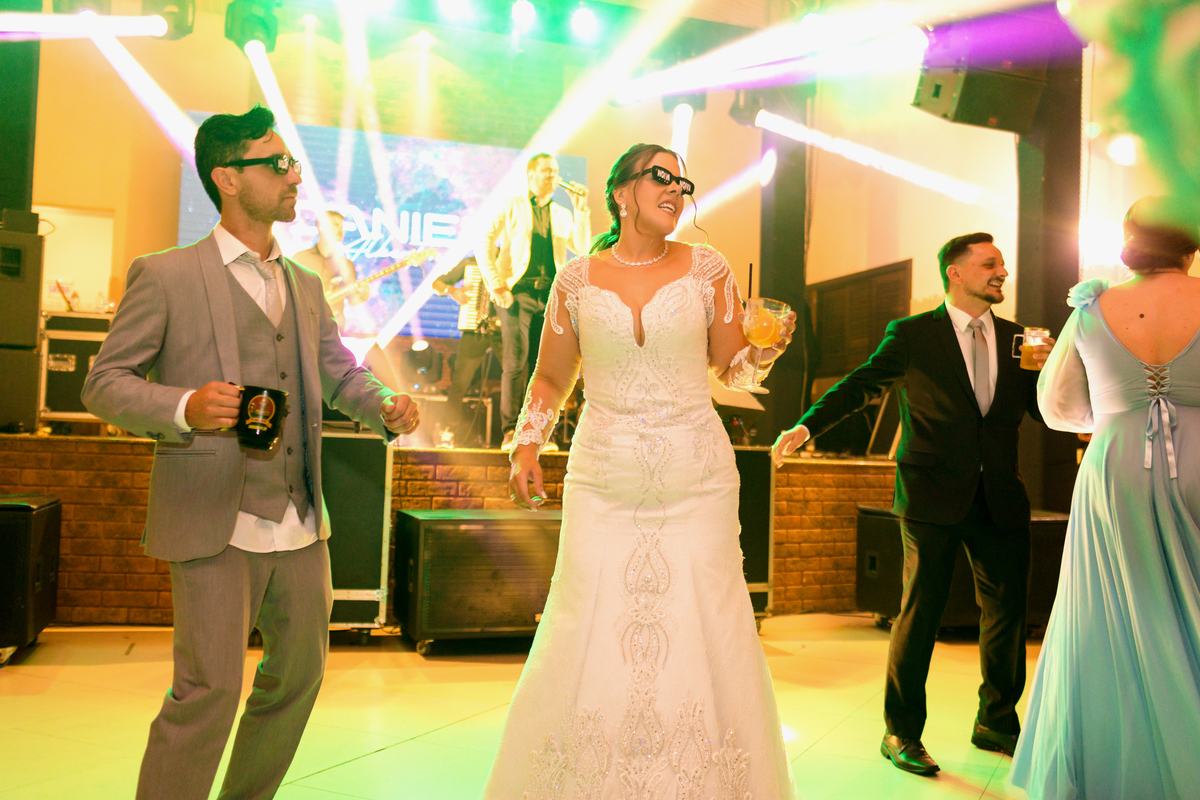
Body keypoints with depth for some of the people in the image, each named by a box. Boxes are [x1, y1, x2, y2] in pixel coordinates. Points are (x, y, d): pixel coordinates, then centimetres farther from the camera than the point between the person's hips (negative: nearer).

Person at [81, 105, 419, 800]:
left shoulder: (306, 286, 15)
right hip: (215, 522, -6)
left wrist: (386, 407, -4)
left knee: (300, 672, 15)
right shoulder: (164, 275, -3)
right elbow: (104, 384, -3)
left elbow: (339, 373, 18)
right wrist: (183, 407, -22)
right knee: (209, 690, -6)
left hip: (301, 523, 7)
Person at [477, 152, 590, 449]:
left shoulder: (562, 215, 19)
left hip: (551, 295, 4)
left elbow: (582, 249, 4)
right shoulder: (512, 207, 9)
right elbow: (485, 246, 2)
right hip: (519, 292, -4)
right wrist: (497, 285, -7)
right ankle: (510, 431, -7)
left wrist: (581, 209, -2)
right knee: (516, 361, -11)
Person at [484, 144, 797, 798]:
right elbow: (550, 380, 15)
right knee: (586, 639, 1)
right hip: (604, 483, 0)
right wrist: (526, 448, 2)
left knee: (703, 639, 1)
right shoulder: (577, 278, 6)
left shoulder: (706, 268, 5)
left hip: (696, 484, 0)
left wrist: (767, 345, -10)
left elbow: (731, 365, 10)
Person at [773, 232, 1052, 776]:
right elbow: (860, 385, -3)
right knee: (920, 613, 1)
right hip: (934, 498, -4)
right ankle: (901, 733, 14)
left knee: (1008, 608, 11)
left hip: (1001, 500, 5)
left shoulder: (1017, 339, 11)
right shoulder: (911, 334, -1)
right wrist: (807, 425, -17)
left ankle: (996, 723, 32)